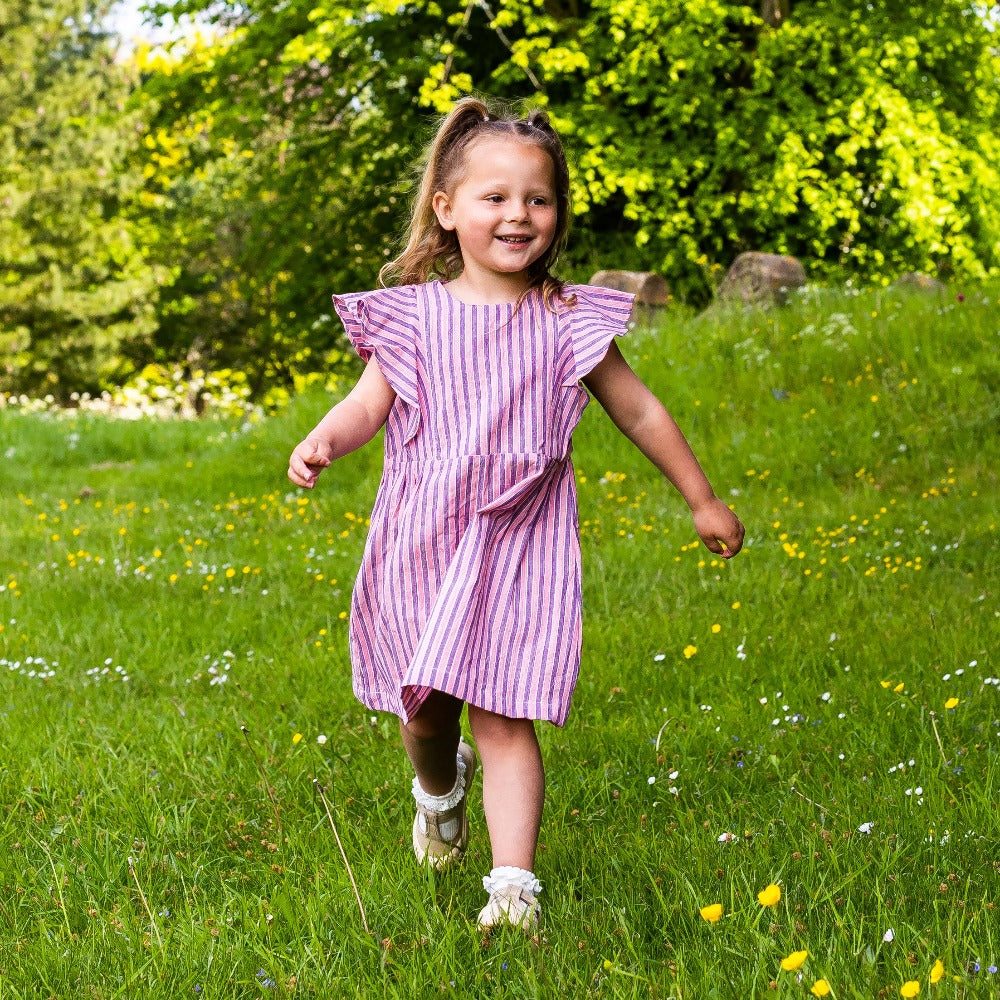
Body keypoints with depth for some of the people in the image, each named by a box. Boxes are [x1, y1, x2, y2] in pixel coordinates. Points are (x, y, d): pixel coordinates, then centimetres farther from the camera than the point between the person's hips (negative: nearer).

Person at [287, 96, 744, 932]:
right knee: (424, 703, 11)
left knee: (504, 716, -8)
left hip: (520, 547, -2)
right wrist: (325, 440, -25)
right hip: (423, 542, 2)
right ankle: (440, 789, 46)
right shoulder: (412, 314, 1)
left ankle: (515, 883, -6)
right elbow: (371, 401, -1)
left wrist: (703, 500, 15)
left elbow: (639, 410, 10)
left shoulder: (569, 322, 1)